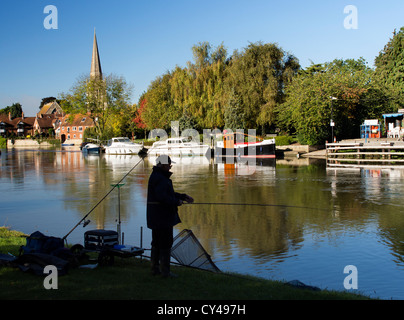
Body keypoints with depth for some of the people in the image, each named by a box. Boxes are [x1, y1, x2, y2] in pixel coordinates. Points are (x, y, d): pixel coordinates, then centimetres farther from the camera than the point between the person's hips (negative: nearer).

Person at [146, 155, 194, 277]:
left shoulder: (160, 176, 17)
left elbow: (169, 193, 23)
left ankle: (155, 268, 21)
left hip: (156, 217, 11)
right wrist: (177, 202, -15)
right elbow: (162, 197, -27)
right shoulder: (159, 178, -18)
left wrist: (184, 196, 17)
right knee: (166, 243, -6)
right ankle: (165, 271, -2)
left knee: (157, 242, 14)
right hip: (162, 217, -11)